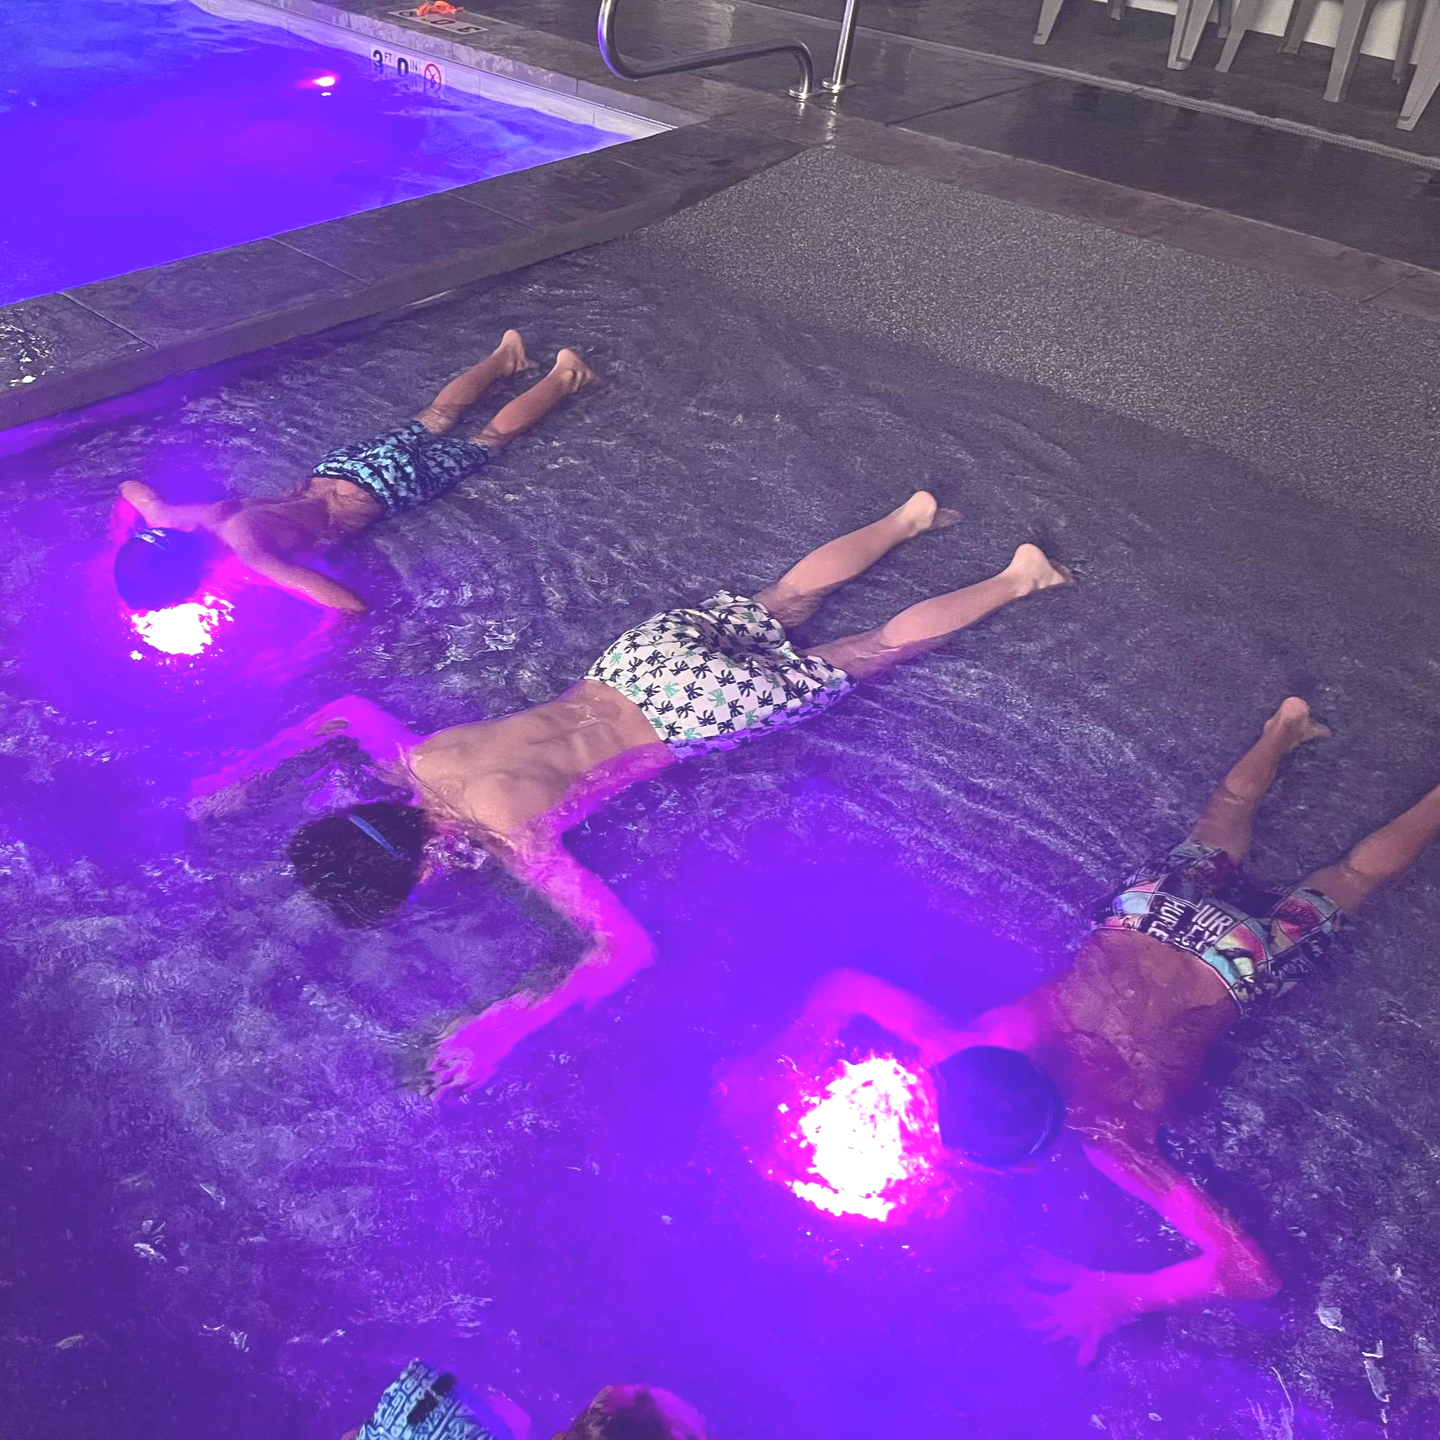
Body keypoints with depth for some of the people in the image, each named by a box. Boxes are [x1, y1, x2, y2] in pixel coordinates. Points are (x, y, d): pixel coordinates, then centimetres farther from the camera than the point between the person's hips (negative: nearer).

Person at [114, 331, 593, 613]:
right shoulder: (165, 519, -20)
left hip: (383, 483, -6)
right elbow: (131, 486, 5)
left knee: (490, 439, 17)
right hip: (341, 465, 6)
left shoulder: (247, 550, -43)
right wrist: (127, 552, -7)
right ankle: (505, 355, 52)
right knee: (435, 420, 31)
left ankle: (562, 376, 38)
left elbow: (353, 606, -48)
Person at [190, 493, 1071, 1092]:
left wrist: (509, 1026, -42)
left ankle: (1018, 577, 31)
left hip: (700, 707, -6)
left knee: (871, 651, 13)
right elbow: (344, 708, 9)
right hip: (648, 650, 6)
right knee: (783, 604, 30)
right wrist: (252, 767, 5)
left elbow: (629, 948, -37)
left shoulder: (511, 837, -33)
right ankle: (910, 518, 48)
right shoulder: (417, 761, -13)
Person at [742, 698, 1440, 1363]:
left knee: (1347, 882, 24)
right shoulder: (965, 1049, -29)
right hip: (1146, 912, 4)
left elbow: (1249, 1270, -42)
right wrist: (772, 1057, -30)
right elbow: (842, 985, -18)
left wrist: (1120, 1296, -45)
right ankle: (1282, 732, 53)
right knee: (1217, 841, 35)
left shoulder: (1110, 1141, -38)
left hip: (1232, 968, -3)